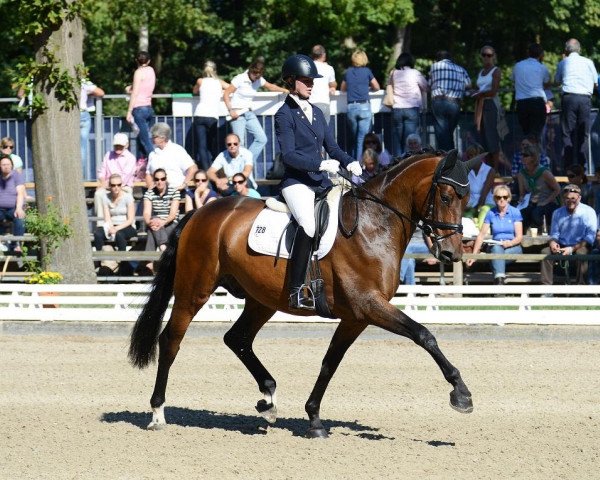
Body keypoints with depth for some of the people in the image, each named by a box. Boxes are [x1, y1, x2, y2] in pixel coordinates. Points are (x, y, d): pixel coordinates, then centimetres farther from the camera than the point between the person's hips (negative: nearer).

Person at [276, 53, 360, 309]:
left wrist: (350, 162, 0)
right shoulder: (284, 115, -3)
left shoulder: (316, 113, 19)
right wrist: (321, 164, -24)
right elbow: (288, 154, -13)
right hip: (296, 182, -8)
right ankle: (296, 291, -31)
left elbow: (332, 147, 20)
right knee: (309, 224, -32)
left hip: (321, 182, 8)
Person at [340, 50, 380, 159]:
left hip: (351, 107, 3)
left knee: (353, 138, 13)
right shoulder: (366, 71, 2)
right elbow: (376, 87, 11)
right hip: (364, 107, -3)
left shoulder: (348, 72, 10)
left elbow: (342, 88, 23)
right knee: (362, 139, -5)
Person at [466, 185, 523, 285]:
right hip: (496, 246, 1)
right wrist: (474, 255, -5)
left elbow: (519, 237, 0)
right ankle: (500, 280, -54)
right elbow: (481, 235, 4)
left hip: (513, 248, -1)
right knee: (497, 248, -37)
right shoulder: (491, 214, 9)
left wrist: (510, 243, -23)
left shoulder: (515, 212, 3)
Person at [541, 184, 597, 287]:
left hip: (579, 247, -4)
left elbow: (590, 237, -10)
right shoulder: (557, 213, 12)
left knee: (581, 253, -38)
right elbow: (554, 234, 14)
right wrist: (553, 243, -12)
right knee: (545, 252, -23)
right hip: (562, 247, 4)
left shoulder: (588, 212, -3)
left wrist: (572, 249, -21)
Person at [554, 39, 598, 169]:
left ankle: (569, 166, -6)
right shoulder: (588, 62, 9)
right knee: (584, 134, 6)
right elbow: (596, 83, 15)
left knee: (568, 133, 1)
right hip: (585, 98, 1)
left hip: (569, 97, -1)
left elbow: (557, 81, 21)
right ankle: (582, 166, 0)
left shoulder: (563, 63, 8)